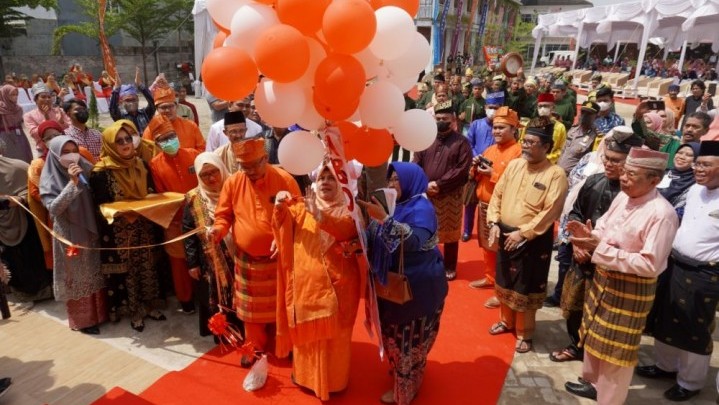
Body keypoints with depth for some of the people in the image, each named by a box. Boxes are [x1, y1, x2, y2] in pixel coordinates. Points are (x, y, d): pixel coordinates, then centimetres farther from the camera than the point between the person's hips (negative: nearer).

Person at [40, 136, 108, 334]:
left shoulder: (85, 171, 0)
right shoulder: (49, 179, -8)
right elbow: (53, 208, -22)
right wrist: (72, 183, -27)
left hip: (91, 231, 4)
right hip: (69, 235, -3)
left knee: (96, 273, 14)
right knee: (77, 276, 8)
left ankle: (100, 312, 30)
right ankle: (82, 319, 22)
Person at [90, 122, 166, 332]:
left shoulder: (141, 165, 4)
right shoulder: (101, 173, -10)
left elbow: (152, 195, 12)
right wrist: (122, 215, -24)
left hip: (145, 229, 4)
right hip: (119, 233, -4)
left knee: (148, 267, 12)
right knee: (127, 270, 6)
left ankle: (150, 305, 28)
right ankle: (134, 311, 21)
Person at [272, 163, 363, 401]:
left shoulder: (348, 209, -4)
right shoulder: (303, 206, 6)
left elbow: (347, 230, -25)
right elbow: (284, 224, -6)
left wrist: (319, 214, -41)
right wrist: (280, 207, -28)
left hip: (335, 285, -3)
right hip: (305, 283, 3)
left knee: (333, 336, 11)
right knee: (305, 332, 18)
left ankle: (333, 381, 31)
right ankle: (304, 374, 39)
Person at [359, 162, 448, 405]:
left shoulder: (421, 208, -18)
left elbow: (415, 240, -35)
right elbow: (372, 238, 5)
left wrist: (384, 218, -41)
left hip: (417, 286, -7)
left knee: (409, 339, 6)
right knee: (394, 334, 21)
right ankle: (400, 375, 43)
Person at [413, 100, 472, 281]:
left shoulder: (461, 142, -3)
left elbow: (462, 170, -12)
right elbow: (416, 165, 4)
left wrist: (439, 184, -18)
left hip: (450, 197, -3)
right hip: (425, 195, 3)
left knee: (450, 232, 8)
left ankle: (450, 267, 26)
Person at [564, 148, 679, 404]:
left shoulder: (662, 214, -26)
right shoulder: (623, 197, -2)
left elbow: (650, 265, -27)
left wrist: (600, 249, -30)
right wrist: (590, 235, -14)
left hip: (631, 289, -8)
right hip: (603, 277, 8)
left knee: (616, 347, 11)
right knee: (595, 334, 24)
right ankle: (592, 383, 47)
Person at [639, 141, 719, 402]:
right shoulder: (694, 190, 6)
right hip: (675, 265, 7)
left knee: (696, 330, 9)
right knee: (666, 320, 20)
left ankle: (689, 382, 28)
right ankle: (666, 365, 40)